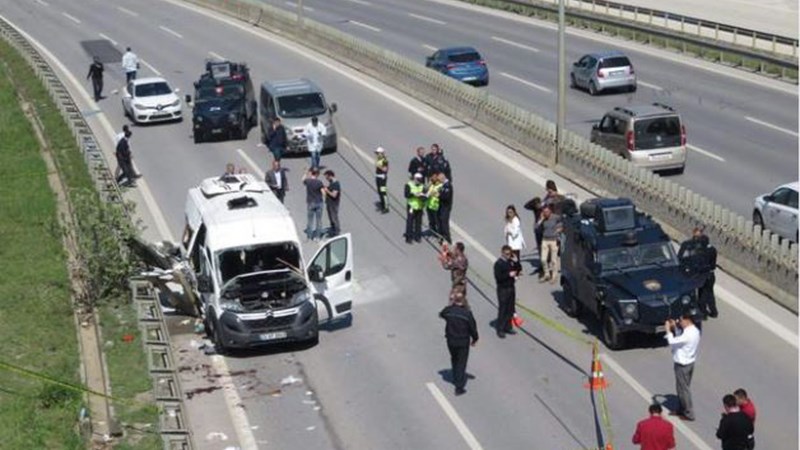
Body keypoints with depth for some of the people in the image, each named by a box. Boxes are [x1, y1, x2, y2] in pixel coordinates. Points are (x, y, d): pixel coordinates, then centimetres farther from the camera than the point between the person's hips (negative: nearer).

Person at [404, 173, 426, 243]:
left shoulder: (422, 187, 6)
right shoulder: (409, 185, -3)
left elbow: (424, 197, -3)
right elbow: (406, 194, -14)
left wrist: (422, 195, -24)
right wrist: (414, 194, -24)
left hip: (419, 207, 4)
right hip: (411, 207, -4)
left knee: (418, 222, 8)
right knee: (410, 222, -4)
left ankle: (417, 236, 20)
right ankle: (408, 238, 2)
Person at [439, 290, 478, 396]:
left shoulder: (448, 310, -10)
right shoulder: (467, 313, -19)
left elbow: (441, 314, 15)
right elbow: (473, 328, -11)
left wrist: (450, 305, 18)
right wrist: (474, 339, 5)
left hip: (451, 341, 3)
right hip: (463, 342, -3)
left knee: (454, 359, 27)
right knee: (461, 363, 4)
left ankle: (456, 378, 45)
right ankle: (459, 387, 2)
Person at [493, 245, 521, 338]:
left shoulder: (511, 261, 6)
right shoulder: (498, 264, -15)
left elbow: (519, 268, 13)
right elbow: (498, 277, -21)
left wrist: (516, 262, -4)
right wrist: (509, 275, -24)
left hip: (511, 287, 7)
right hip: (502, 289, -7)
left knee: (510, 309, 12)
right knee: (502, 309, -2)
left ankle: (507, 327, 24)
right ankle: (500, 330, 4)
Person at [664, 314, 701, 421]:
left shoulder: (688, 335, -28)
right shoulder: (695, 331, 3)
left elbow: (672, 341, -25)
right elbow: (680, 338, 16)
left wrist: (668, 330, -13)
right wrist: (675, 328, 8)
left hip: (682, 365, -10)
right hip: (690, 362, 10)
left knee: (683, 389, 3)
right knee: (683, 387, 21)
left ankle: (689, 414, 11)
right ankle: (682, 409, 34)